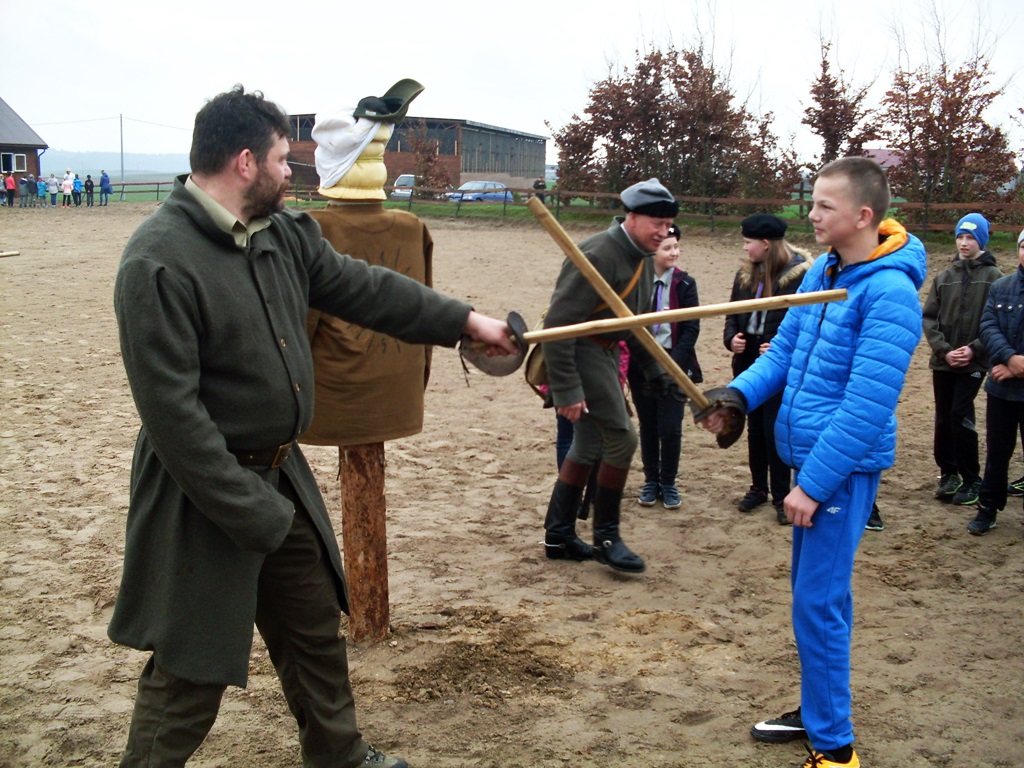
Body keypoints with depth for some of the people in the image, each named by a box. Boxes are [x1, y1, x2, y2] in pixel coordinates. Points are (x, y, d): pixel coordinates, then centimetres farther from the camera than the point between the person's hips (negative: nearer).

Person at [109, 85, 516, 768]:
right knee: (192, 674, 3)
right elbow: (172, 412, -25)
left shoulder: (283, 234, 2)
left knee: (317, 630, 22)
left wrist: (464, 319, 14)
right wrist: (253, 514, -23)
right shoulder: (158, 263, -23)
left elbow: (362, 289, 14)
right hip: (204, 497, -8)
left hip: (282, 476, 9)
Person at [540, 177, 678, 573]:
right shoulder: (599, 255, -23)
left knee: (589, 445, 14)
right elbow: (558, 322, -27)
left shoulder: (643, 257, 7)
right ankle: (606, 537, 6)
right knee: (622, 438, -9)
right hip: (578, 351, -10)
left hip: (604, 351, 10)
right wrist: (566, 390, -28)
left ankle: (558, 535, 25)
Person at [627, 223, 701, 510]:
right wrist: (643, 362, -6)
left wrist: (673, 364, -12)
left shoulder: (685, 284, -1)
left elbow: (691, 328, -3)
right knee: (647, 427, 9)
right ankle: (651, 481, 24)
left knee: (670, 429, -1)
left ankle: (668, 484, 16)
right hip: (642, 365, 1)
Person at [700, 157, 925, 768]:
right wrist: (739, 395, -5)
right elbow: (784, 349, 13)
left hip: (845, 467, -9)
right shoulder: (821, 271, 7)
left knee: (819, 603, -4)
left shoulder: (890, 292, -20)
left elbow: (868, 406, -23)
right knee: (815, 594, 18)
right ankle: (817, 711, 34)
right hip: (810, 455, 9)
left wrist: (814, 484, -21)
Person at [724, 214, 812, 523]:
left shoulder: (801, 274, -13)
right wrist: (731, 338, -3)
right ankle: (758, 487, 28)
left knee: (775, 430, -3)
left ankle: (781, 497, 10)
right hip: (749, 360, 6)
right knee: (755, 427, 15)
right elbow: (733, 313, 16)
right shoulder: (746, 274, 9)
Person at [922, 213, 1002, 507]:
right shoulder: (944, 277, 6)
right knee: (943, 417, 8)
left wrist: (974, 349, -15)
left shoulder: (993, 277, -3)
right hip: (943, 361, 4)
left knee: (960, 415, -10)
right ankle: (949, 473, 22)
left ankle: (971, 480, 2)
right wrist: (944, 350, -8)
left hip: (974, 362, -4)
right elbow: (929, 317, 4)